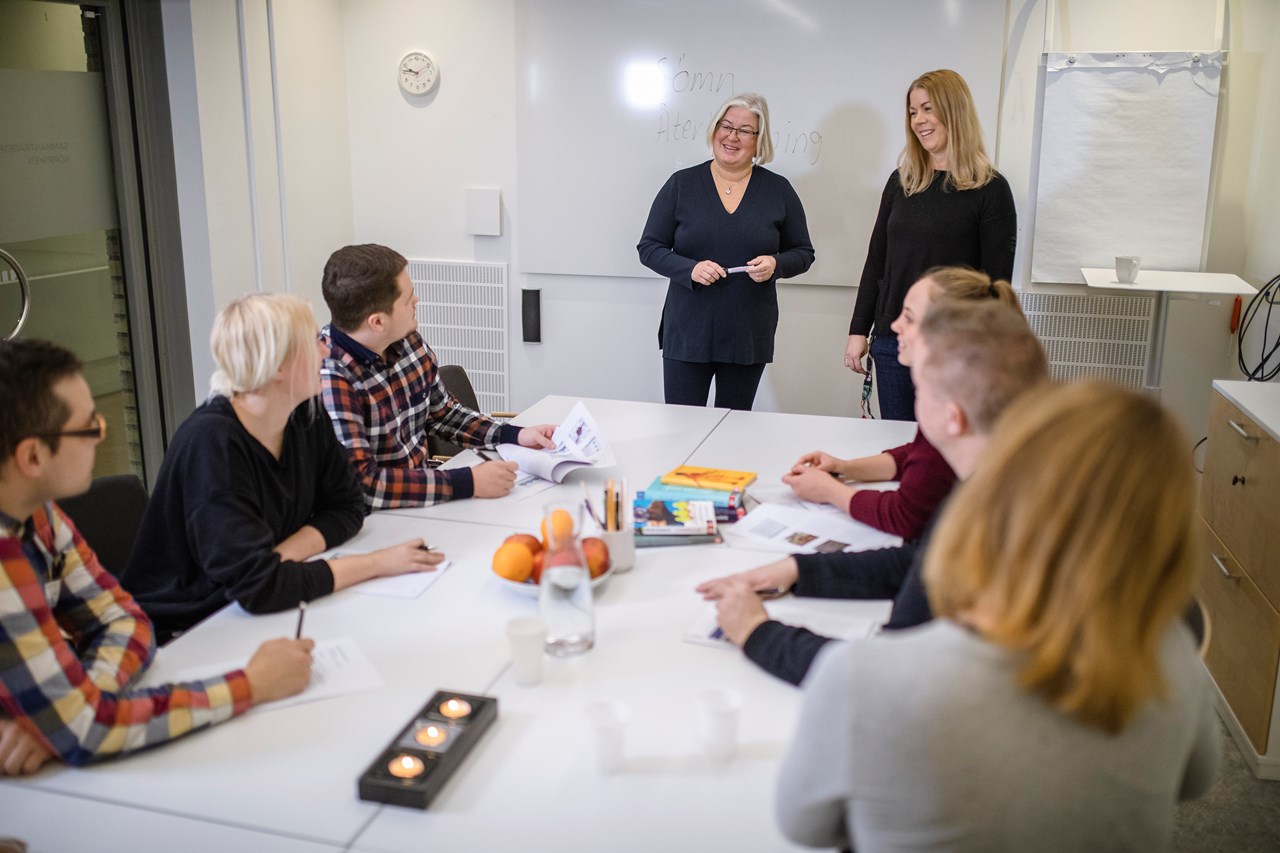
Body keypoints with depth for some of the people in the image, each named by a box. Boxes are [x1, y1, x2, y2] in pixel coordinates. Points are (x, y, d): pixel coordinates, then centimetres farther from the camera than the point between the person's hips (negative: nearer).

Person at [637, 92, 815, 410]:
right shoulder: (681, 184, 1)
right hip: (687, 333, -1)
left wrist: (775, 264, -13)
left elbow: (803, 253, 10)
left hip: (749, 336, 1)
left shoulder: (778, 190, 3)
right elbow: (648, 247, 2)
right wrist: (690, 269, -17)